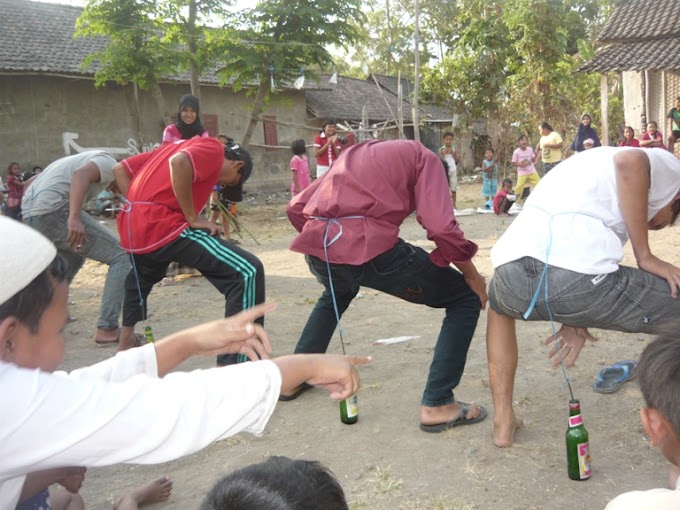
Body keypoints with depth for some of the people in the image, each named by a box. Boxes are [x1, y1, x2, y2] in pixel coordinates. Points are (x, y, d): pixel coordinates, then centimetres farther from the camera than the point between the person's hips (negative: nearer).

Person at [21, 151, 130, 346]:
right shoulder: (109, 163, 6)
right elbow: (81, 175, -18)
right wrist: (74, 218, -28)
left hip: (29, 214, 10)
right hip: (52, 210, -10)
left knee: (73, 259, 34)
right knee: (122, 256, -6)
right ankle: (107, 329, -11)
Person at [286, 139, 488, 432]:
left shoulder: (356, 154, 33)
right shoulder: (425, 158, 16)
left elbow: (297, 208, 28)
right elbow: (441, 227, -3)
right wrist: (473, 277, 11)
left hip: (317, 248, 7)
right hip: (369, 248, -6)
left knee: (336, 295, 42)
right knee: (466, 299, 12)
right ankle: (437, 405, 6)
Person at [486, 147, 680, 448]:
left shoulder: (594, 166, 39)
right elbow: (629, 162, -8)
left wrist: (574, 319, 24)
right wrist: (645, 257, -1)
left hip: (513, 270, 7)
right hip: (576, 275, -6)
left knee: (499, 306, 41)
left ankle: (503, 422, 39)